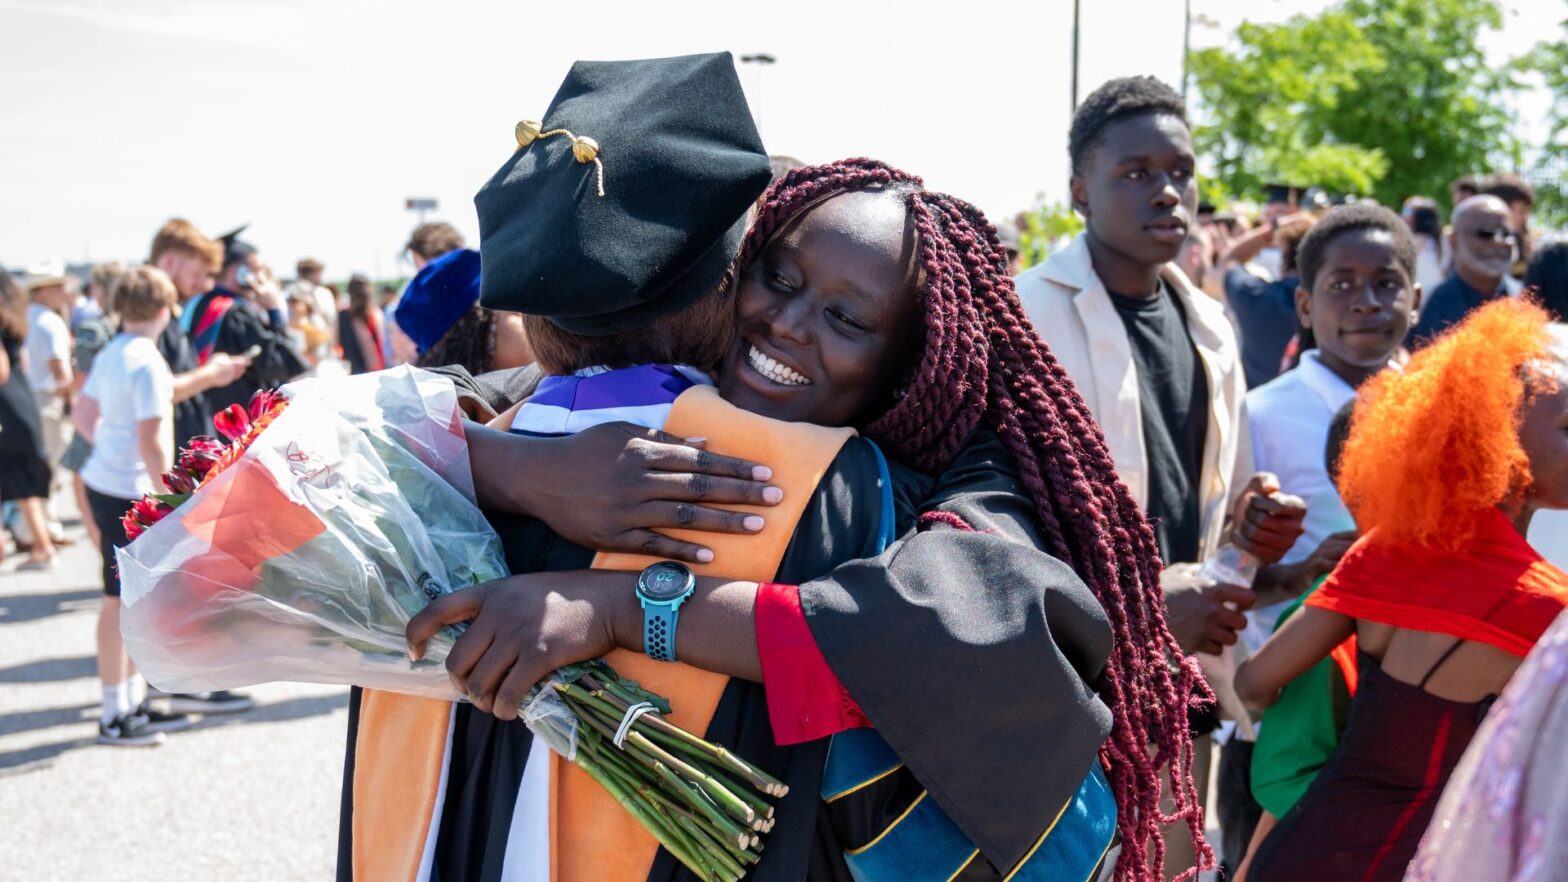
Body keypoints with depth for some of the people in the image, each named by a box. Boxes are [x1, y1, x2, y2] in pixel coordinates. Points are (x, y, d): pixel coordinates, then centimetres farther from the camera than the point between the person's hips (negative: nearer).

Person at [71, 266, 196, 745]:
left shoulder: (110, 355, 9)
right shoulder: (148, 362, -18)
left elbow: (83, 415, 19)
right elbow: (152, 441, -20)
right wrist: (171, 501, -16)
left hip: (104, 482, 9)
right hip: (128, 493, -9)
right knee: (120, 601, -1)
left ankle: (134, 701, 27)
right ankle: (115, 717, 8)